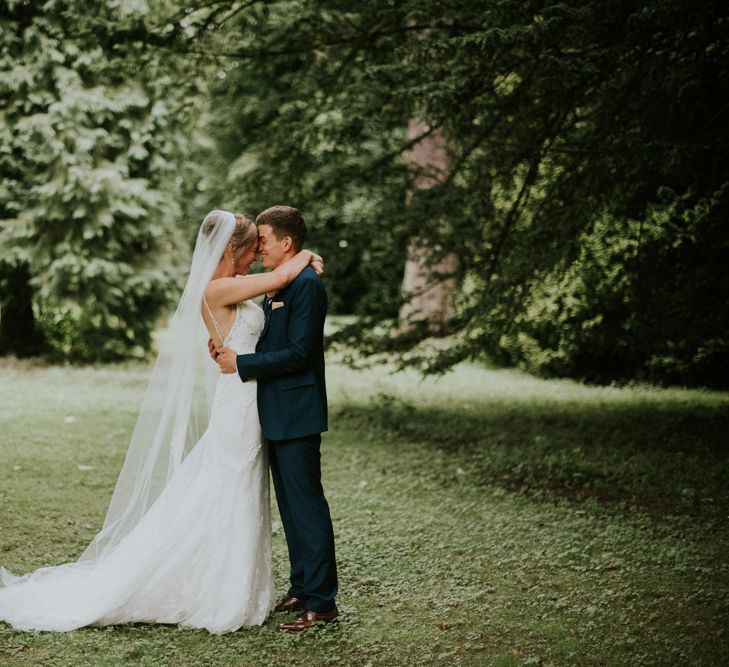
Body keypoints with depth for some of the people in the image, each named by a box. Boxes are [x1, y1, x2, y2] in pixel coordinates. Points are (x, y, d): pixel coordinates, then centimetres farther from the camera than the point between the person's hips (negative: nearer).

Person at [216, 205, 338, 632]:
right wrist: (233, 352, 2)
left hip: (296, 413, -10)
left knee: (306, 503, -6)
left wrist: (242, 364, -17)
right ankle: (302, 588, 25)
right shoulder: (278, 285, 16)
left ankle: (322, 601, -1)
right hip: (279, 414, 10)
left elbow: (298, 353, -21)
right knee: (291, 504, 15)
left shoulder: (306, 284, -16)